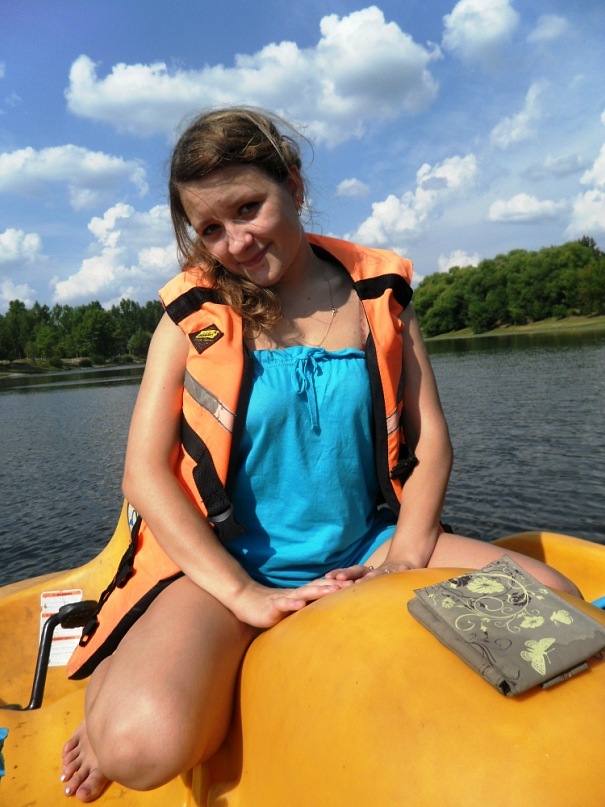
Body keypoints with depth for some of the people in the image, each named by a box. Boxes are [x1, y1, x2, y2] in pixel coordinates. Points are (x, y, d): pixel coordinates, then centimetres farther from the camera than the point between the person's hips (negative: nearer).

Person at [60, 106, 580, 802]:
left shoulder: (378, 293, 3)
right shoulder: (193, 317, -3)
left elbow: (430, 442, 3)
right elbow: (145, 474, -9)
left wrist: (404, 558, -11)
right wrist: (245, 596, -17)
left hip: (366, 549, 4)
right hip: (227, 564, -2)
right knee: (143, 745, -28)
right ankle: (112, 676, 10)